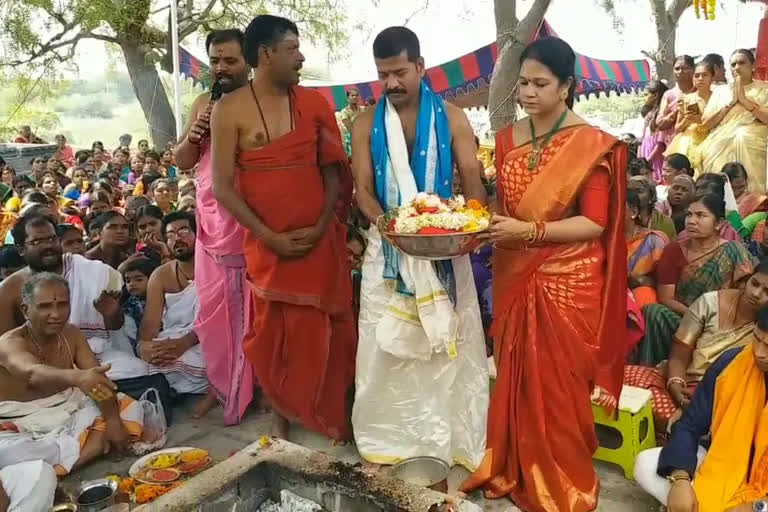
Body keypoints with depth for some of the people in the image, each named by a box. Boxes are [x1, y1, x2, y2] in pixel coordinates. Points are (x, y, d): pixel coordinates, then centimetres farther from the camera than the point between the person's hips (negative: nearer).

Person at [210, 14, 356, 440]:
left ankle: (333, 417, 26)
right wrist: (269, 237, -12)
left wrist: (322, 225, -7)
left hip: (320, 238, 2)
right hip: (266, 243, -2)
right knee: (273, 333, 8)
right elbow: (222, 186, -6)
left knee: (325, 332, 9)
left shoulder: (314, 104, 4)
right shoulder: (230, 110, -4)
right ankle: (282, 416, 26)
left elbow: (334, 170, 7)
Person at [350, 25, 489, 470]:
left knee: (449, 342, 7)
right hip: (387, 247, 1)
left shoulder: (451, 117, -2)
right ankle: (387, 434, 21)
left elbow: (472, 182, -2)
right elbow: (363, 191, -2)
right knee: (386, 344, 6)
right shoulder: (367, 124, 1)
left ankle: (454, 433, 21)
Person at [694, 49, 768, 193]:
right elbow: (706, 123, 5)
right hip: (720, 146, 1)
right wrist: (730, 102, -2)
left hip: (751, 146, -1)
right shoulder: (721, 90, 15)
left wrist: (744, 100, -6)